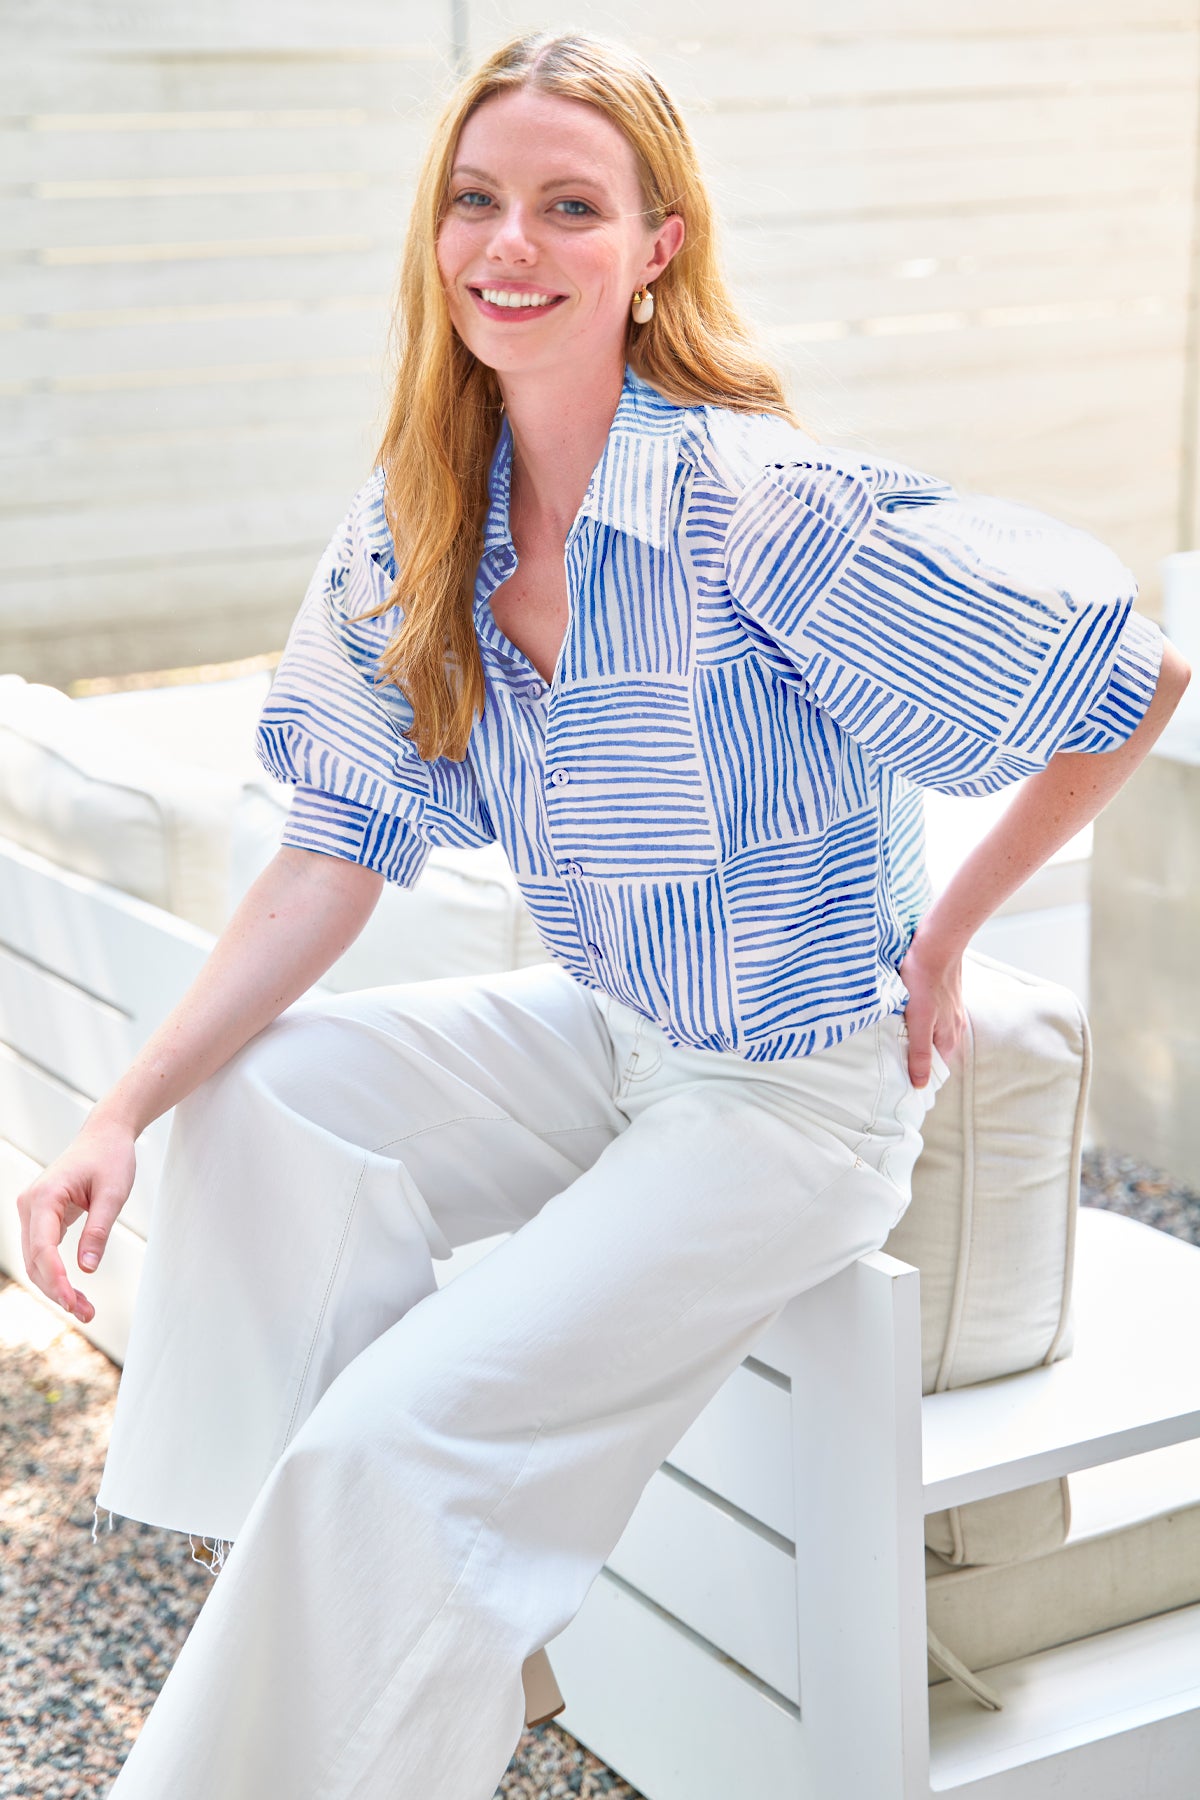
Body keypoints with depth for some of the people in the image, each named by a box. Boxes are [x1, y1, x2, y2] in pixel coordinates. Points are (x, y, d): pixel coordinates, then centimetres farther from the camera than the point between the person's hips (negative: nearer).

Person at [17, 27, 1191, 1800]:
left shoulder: (762, 510, -24)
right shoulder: (415, 532, -4)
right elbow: (335, 857, -1)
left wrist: (943, 937, -8)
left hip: (797, 1091, -6)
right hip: (599, 1035, 7)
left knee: (395, 1445, -16)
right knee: (254, 1103, -10)